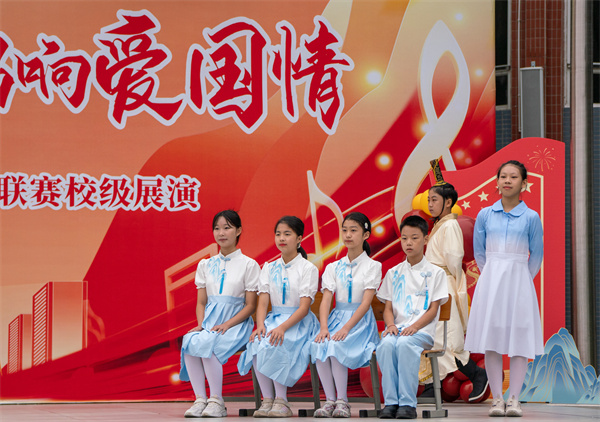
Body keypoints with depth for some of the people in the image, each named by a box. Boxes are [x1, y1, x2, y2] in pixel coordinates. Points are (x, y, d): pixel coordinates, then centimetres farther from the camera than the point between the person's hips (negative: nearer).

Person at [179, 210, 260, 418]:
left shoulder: (248, 265, 4)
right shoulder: (205, 265, 18)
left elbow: (250, 305, -2)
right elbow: (201, 301, 15)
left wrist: (227, 324, -16)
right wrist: (201, 325, -6)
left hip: (236, 321, -4)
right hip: (210, 320, 4)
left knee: (207, 344, -34)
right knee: (189, 342, -30)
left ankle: (217, 400, -23)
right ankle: (200, 399, -26)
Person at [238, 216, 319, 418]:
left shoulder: (308, 269, -2)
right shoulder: (269, 268, 13)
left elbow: (304, 308, -12)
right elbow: (262, 303, 3)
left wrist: (282, 327, -27)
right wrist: (260, 325, -18)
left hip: (298, 323, -4)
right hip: (273, 319, 4)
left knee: (274, 346, -35)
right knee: (256, 344, -29)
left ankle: (281, 401, -27)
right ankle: (267, 400, -23)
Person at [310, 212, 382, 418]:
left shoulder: (372, 266, 1)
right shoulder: (333, 268, 14)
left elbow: (366, 302, -10)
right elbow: (326, 300, 2)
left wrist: (346, 328, -23)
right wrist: (324, 327, -17)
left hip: (360, 321, -4)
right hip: (337, 317, 4)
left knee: (336, 346, -33)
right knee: (318, 345, -28)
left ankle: (342, 401, -22)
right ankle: (329, 400, -21)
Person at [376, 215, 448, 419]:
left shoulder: (435, 272, 10)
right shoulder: (394, 273, 19)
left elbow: (433, 310, 2)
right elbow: (388, 308, 14)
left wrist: (414, 327, -15)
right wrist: (391, 325, -8)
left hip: (422, 330, -3)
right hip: (397, 328, 3)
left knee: (405, 344, -37)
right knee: (386, 345, -33)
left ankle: (408, 403, -34)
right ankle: (390, 402, -32)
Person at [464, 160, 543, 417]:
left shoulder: (531, 217, -1)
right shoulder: (485, 215, 4)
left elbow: (536, 255, 7)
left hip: (519, 282, -1)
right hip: (490, 281, 1)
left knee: (519, 339, -1)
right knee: (491, 339, -1)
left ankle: (514, 398, 4)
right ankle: (497, 398, 3)